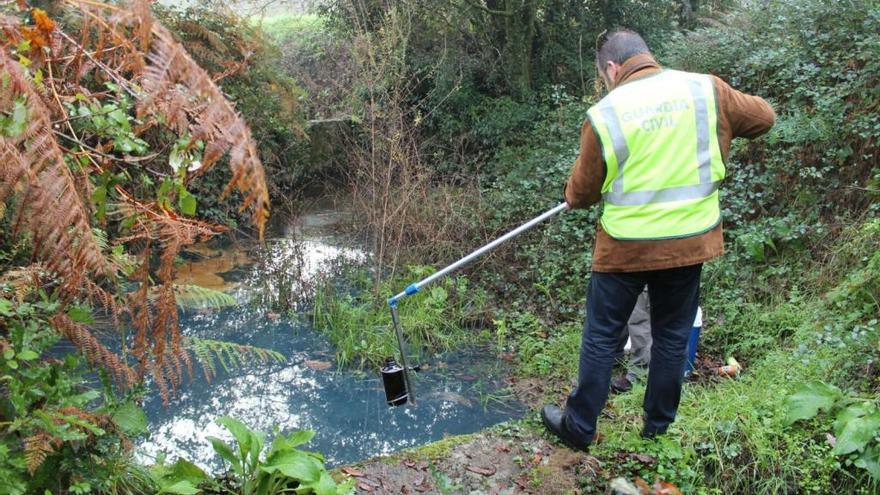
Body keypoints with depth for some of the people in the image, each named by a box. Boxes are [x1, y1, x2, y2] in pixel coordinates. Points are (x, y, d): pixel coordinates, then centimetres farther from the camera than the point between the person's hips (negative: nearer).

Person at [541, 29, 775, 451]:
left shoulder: (603, 114, -11)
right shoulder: (705, 90, -4)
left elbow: (580, 193, -2)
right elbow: (763, 117, 12)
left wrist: (574, 196, 20)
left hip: (626, 246, -3)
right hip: (689, 241, 3)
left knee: (600, 337, 11)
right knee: (672, 336, 18)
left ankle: (580, 427, 21)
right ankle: (658, 425, 31)